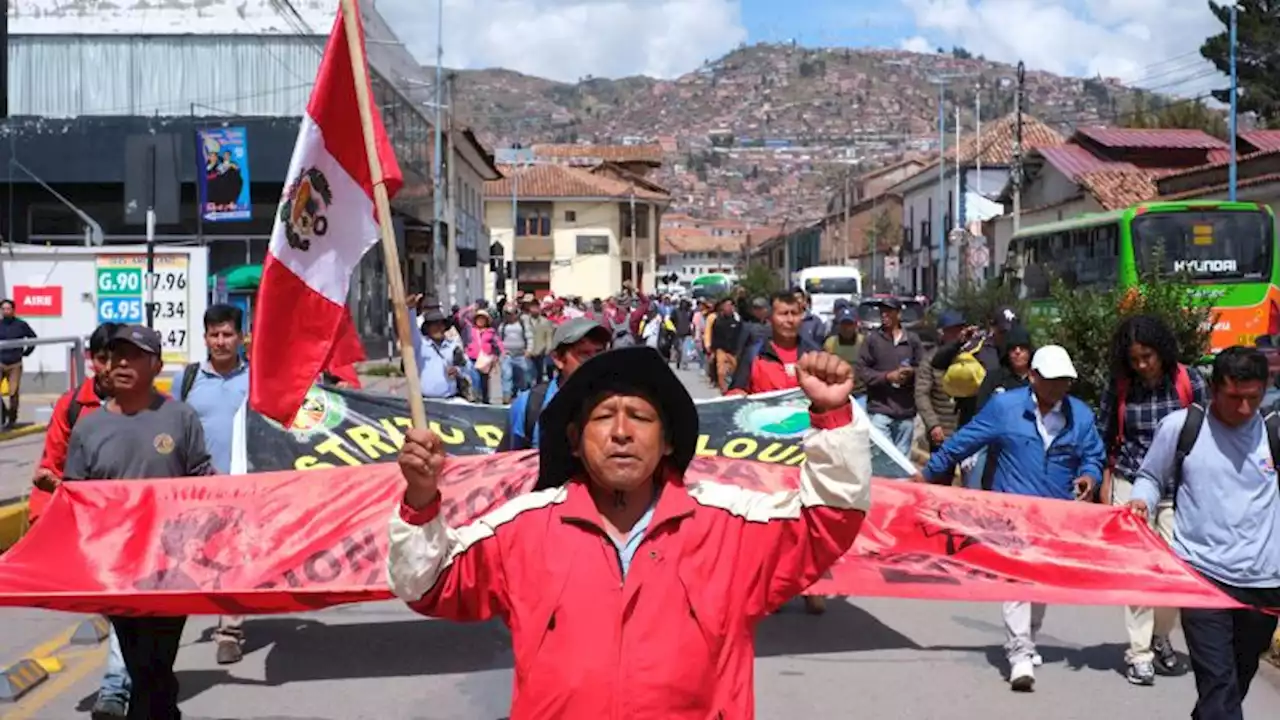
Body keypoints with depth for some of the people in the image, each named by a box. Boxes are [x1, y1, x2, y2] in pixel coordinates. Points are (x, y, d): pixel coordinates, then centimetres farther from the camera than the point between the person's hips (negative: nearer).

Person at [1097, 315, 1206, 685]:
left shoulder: (1189, 381, -7)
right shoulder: (1119, 386, -4)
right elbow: (1104, 438, 5)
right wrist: (1105, 484, 3)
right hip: (1131, 484, 0)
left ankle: (1161, 637, 27)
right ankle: (1139, 653, 9)